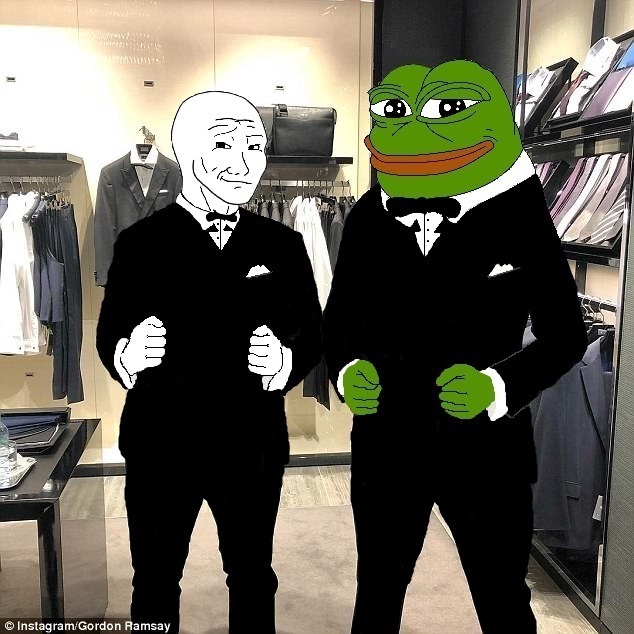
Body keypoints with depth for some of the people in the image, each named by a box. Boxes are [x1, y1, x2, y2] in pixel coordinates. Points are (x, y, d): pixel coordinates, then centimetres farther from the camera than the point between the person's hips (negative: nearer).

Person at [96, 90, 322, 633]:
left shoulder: (283, 245, 1)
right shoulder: (140, 243, -5)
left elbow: (312, 335, 0)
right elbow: (108, 337, -5)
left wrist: (284, 360, -20)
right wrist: (129, 353, -27)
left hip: (254, 446, 2)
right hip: (160, 444, -1)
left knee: (253, 578, 20)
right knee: (155, 584, 18)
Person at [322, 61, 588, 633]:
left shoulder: (519, 217, -9)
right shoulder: (368, 219, -1)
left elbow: (565, 334, -4)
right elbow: (339, 319, 7)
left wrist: (498, 386, -20)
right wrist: (348, 372, -13)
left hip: (486, 451, -2)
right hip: (386, 451, 3)